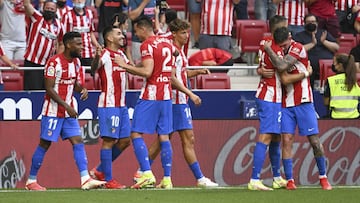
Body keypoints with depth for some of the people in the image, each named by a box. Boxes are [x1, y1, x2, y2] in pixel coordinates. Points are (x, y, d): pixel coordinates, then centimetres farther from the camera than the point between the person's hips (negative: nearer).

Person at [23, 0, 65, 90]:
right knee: (32, 90, -7)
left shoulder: (58, 25, 8)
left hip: (47, 64, 4)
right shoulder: (36, 18, -3)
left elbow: (61, 44, 20)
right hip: (32, 63, -4)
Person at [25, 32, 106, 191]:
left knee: (77, 142, -4)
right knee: (45, 144, -1)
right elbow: (49, 89, -18)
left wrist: (82, 89, -2)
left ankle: (85, 179, -11)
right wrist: (66, 106, -22)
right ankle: (31, 181, 10)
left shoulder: (76, 62, 8)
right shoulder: (54, 62, -16)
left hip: (69, 111, 7)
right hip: (53, 111, -7)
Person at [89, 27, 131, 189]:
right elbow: (93, 70, -27)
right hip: (108, 104, -9)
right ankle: (108, 180, -4)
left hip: (121, 105, 9)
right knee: (109, 140, -6)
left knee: (124, 140, 10)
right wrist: (96, 57, -45)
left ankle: (100, 171, 22)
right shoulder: (104, 55, -10)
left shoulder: (121, 54, 16)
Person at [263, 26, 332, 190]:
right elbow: (284, 79, 5)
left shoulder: (298, 49, -9)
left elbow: (282, 65, -22)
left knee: (314, 140, -2)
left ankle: (323, 177, 10)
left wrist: (268, 49, -13)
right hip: (286, 103, 4)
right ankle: (289, 180, -3)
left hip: (304, 102, -4)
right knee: (286, 140, -6)